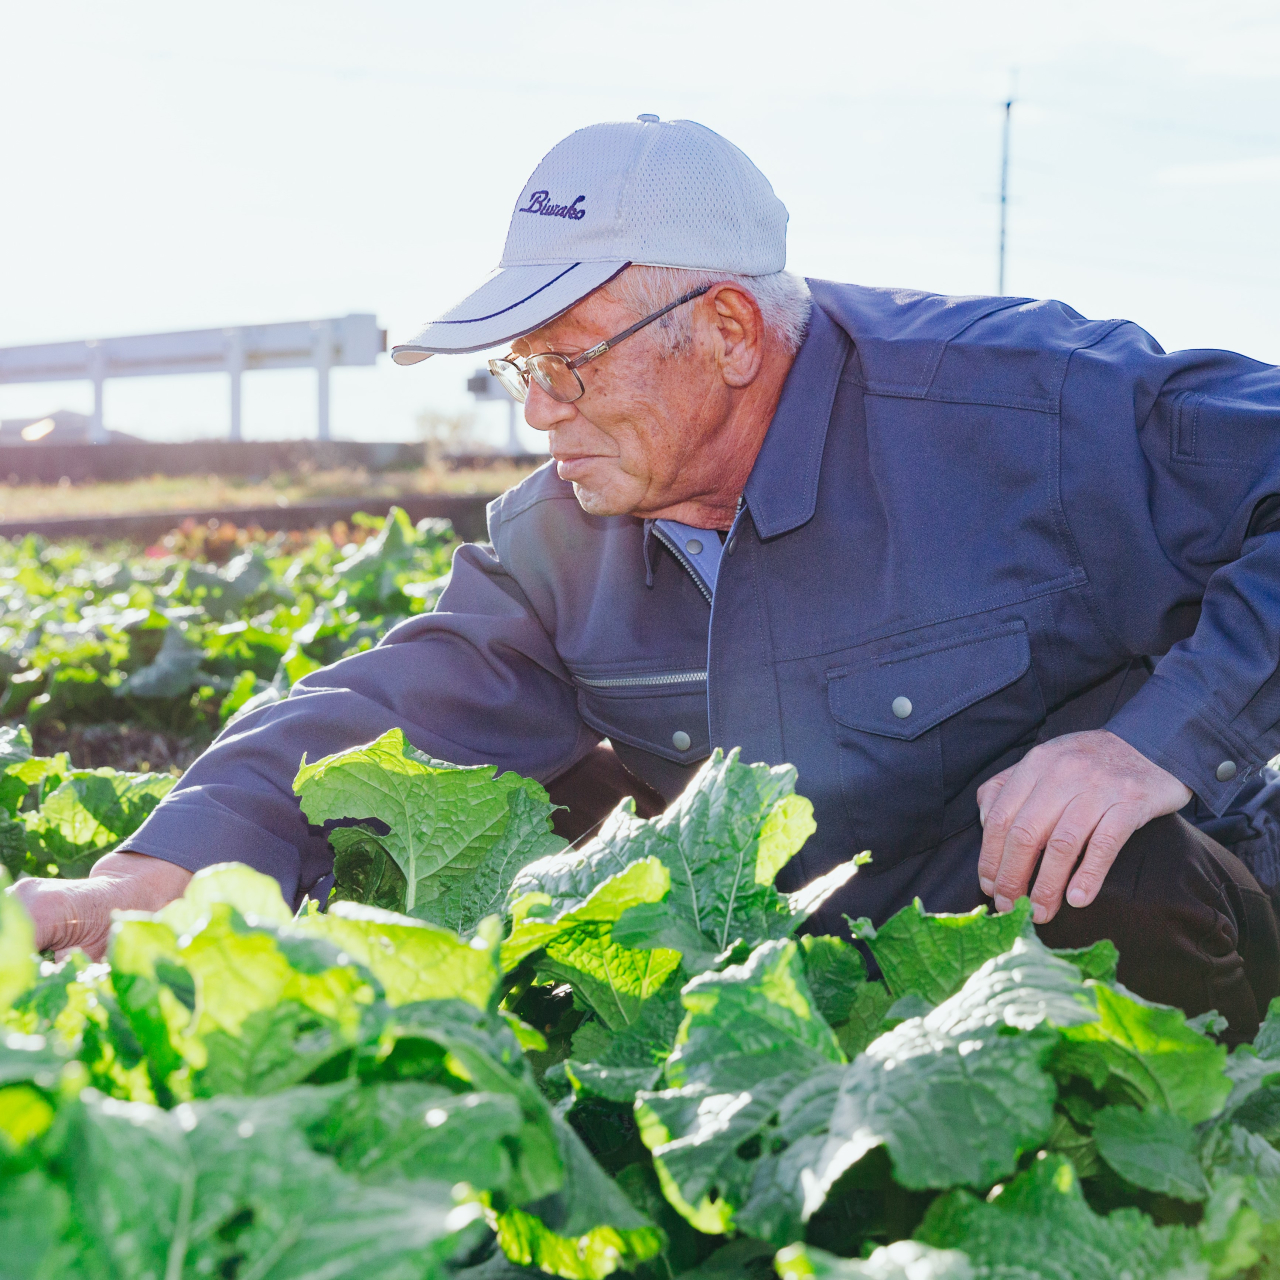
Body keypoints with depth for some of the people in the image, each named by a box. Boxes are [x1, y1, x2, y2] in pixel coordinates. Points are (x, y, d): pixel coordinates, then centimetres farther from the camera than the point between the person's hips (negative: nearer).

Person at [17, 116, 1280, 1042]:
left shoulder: (1030, 405, -22)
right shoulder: (562, 539, -4)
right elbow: (402, 704, -9)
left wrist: (1160, 736, -35)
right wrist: (161, 873, -25)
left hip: (1130, 922, -4)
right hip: (808, 979, 5)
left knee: (1118, 873, -38)